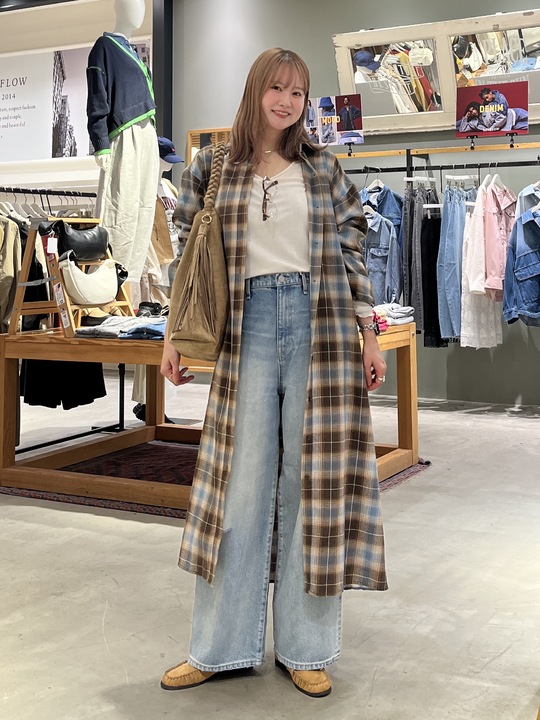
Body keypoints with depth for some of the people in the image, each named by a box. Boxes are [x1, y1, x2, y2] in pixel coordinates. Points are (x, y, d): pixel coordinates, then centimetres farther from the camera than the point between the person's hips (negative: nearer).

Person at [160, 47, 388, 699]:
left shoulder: (324, 168, 10)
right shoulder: (215, 168, 9)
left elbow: (350, 253, 9)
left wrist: (370, 336, 4)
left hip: (320, 327, 1)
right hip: (248, 327, 0)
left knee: (313, 480, 2)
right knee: (241, 478, 0)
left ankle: (303, 649, 12)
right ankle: (222, 646, 12)